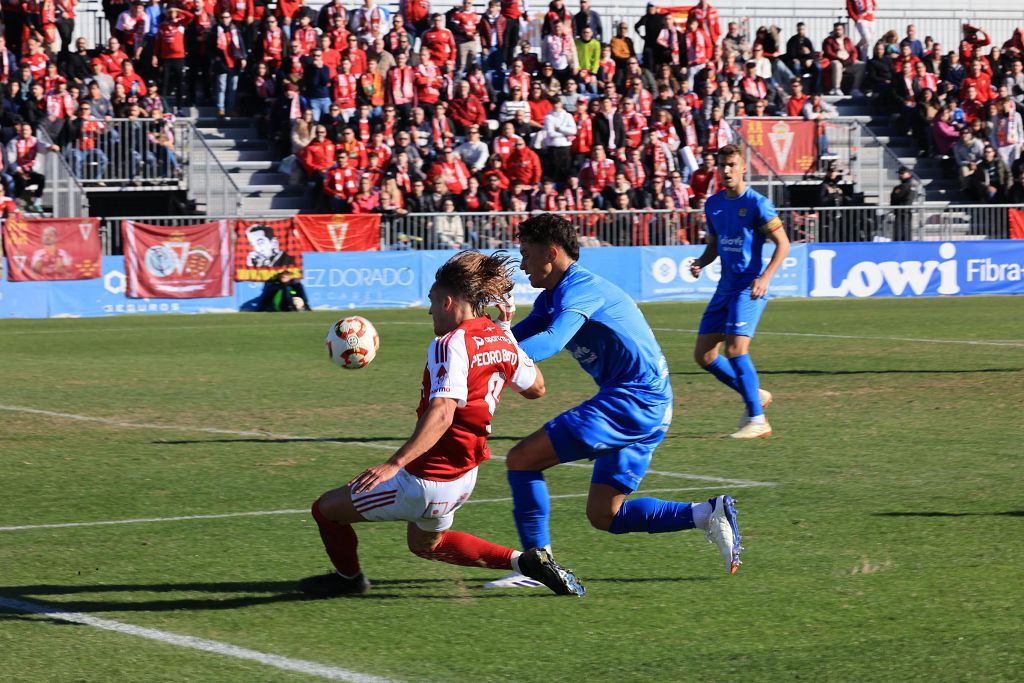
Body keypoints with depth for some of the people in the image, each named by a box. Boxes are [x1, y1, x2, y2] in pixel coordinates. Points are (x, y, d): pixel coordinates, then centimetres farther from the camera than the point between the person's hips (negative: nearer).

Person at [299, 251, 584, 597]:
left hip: (426, 481, -9)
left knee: (326, 509, 9)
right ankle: (525, 561, 20)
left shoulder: (451, 345, -22)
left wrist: (394, 463, -41)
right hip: (465, 476, 9)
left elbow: (441, 414, -34)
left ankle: (348, 577, 34)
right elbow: (536, 388, 17)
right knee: (426, 545, 34)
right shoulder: (504, 341, 1)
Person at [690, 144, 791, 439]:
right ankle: (755, 395, 23)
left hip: (749, 288, -8)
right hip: (725, 287, 8)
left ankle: (757, 420, -12)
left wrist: (765, 277, -21)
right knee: (703, 355, 4)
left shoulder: (757, 203, -9)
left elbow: (783, 244, -8)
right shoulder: (713, 204, 12)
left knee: (735, 349, -20)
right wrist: (700, 263, 1)